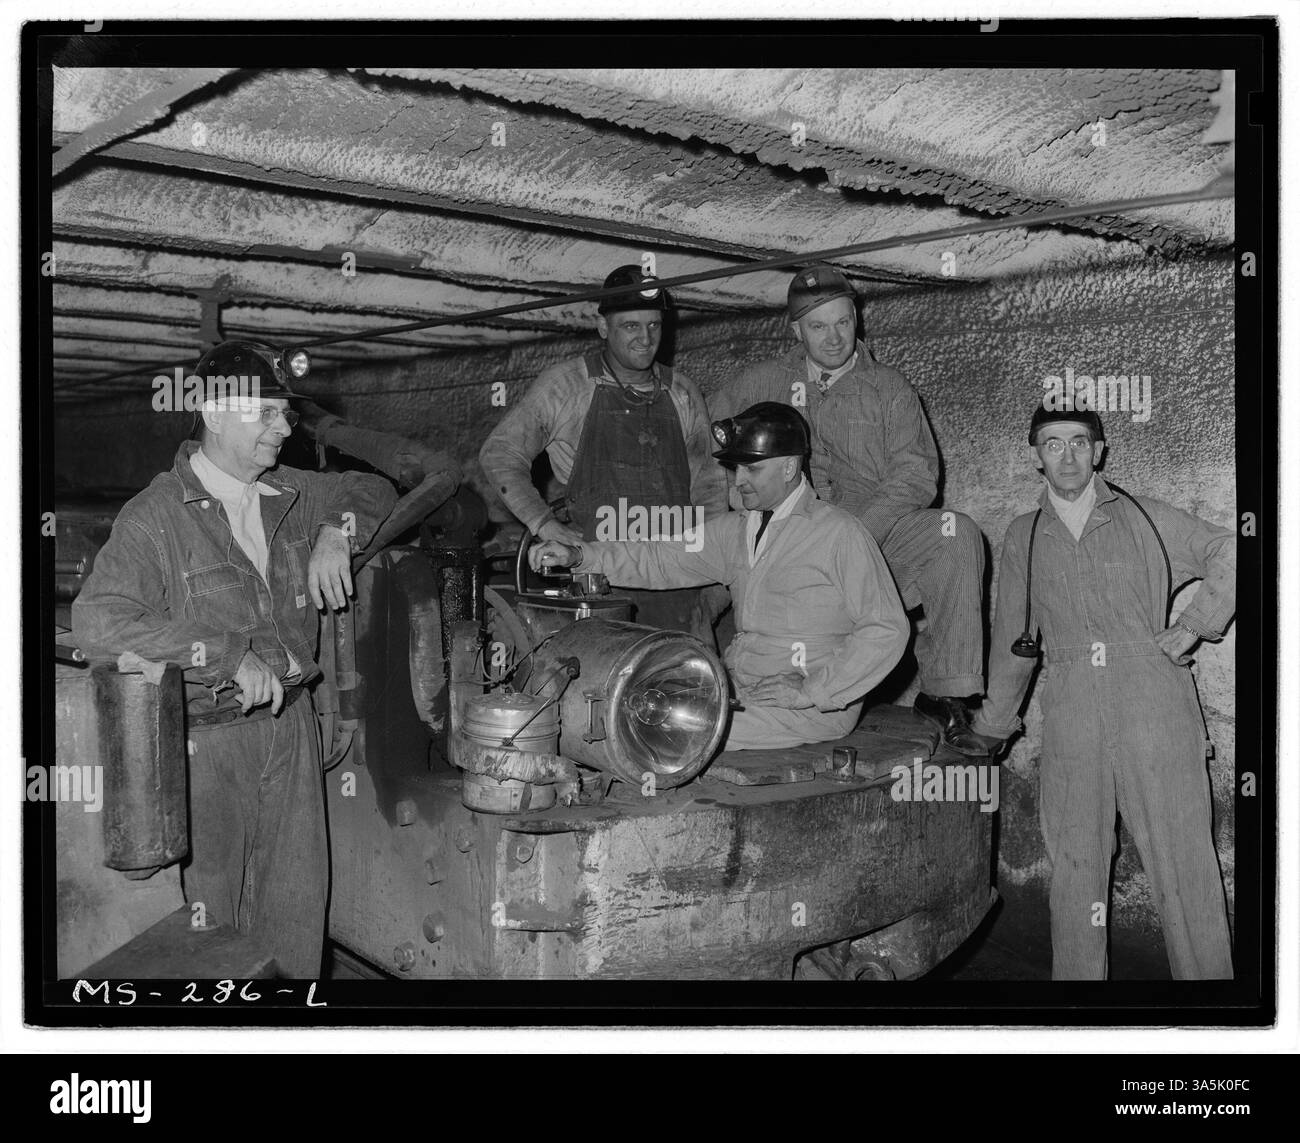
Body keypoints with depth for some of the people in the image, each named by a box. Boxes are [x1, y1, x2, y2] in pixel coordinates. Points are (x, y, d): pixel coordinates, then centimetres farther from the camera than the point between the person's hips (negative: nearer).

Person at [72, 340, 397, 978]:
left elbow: (373, 491, 24)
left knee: (299, 903, 12)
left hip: (291, 719, 5)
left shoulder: (289, 495, 6)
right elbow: (96, 620, -25)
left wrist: (337, 533, 1)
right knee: (210, 905, 6)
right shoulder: (157, 516, -13)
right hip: (207, 738, -5)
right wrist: (230, 656, -27)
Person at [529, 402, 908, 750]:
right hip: (738, 688, 7)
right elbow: (657, 559, 12)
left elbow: (887, 629, -10)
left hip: (813, 708, -6)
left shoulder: (840, 534, -7)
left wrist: (813, 691, -15)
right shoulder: (734, 530, 14)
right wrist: (578, 555, -3)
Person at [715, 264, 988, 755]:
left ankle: (945, 693, -21)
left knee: (957, 535, -29)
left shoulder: (889, 389, 12)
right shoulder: (764, 382, 18)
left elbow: (916, 474, 1)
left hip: (880, 531, 0)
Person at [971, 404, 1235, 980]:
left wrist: (1195, 623, 3)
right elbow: (1011, 640, 19)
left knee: (1182, 860, -1)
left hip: (1154, 703, -2)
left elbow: (1229, 553, 12)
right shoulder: (1023, 537, 12)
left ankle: (1207, 974, 10)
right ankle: (1075, 977, 16)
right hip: (1070, 715, 2)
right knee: (1073, 863, 5)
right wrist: (992, 726, 23)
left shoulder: (1145, 518, 4)